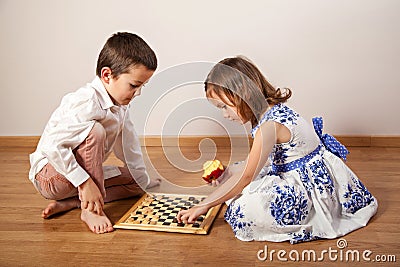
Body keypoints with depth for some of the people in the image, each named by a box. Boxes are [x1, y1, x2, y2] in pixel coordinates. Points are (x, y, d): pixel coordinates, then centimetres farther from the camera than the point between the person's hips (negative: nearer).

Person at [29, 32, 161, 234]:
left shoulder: (120, 106, 2)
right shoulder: (87, 103, -28)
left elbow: (127, 145, 15)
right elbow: (52, 146, -35)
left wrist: (143, 179, 23)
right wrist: (86, 183, -36)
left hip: (82, 172, 9)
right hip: (49, 175, -9)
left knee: (134, 182, 6)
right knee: (95, 130, -31)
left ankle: (70, 203, -5)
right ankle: (90, 209, -23)